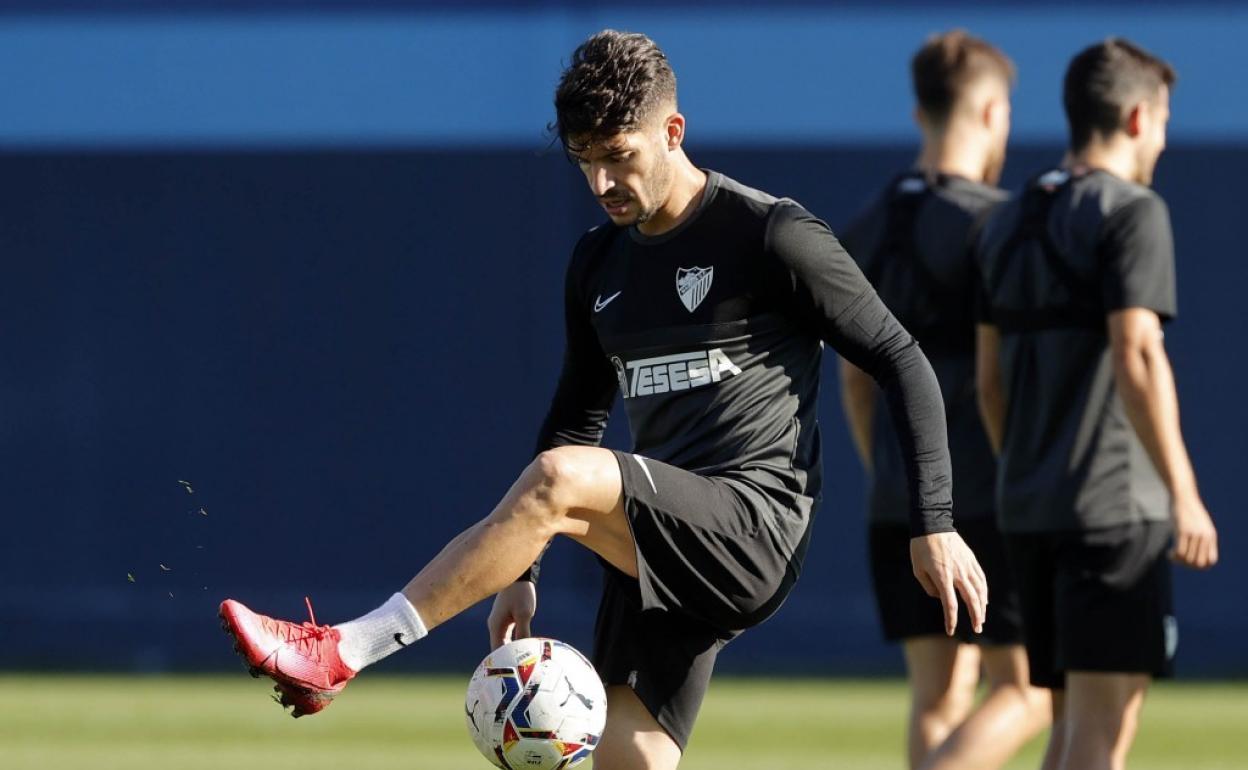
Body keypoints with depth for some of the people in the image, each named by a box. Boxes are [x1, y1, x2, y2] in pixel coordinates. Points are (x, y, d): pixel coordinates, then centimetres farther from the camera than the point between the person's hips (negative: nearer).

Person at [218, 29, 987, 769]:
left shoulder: (771, 237, -4)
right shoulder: (599, 264, 16)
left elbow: (902, 362, -2)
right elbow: (577, 420, 26)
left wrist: (935, 525, -8)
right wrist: (521, 571, 18)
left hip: (754, 529, -8)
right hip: (659, 551, 8)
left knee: (557, 478, -29)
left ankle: (339, 654, -27)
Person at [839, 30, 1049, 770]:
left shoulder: (867, 231, 9)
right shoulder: (994, 223, -11)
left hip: (902, 503, 7)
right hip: (991, 499, -6)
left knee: (940, 693, 10)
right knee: (1028, 691, -1)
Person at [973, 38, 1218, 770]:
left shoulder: (1009, 225, 15)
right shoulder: (1131, 213, -9)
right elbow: (1136, 359, -18)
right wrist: (1184, 494, -17)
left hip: (1031, 509, 8)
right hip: (1115, 503, -8)